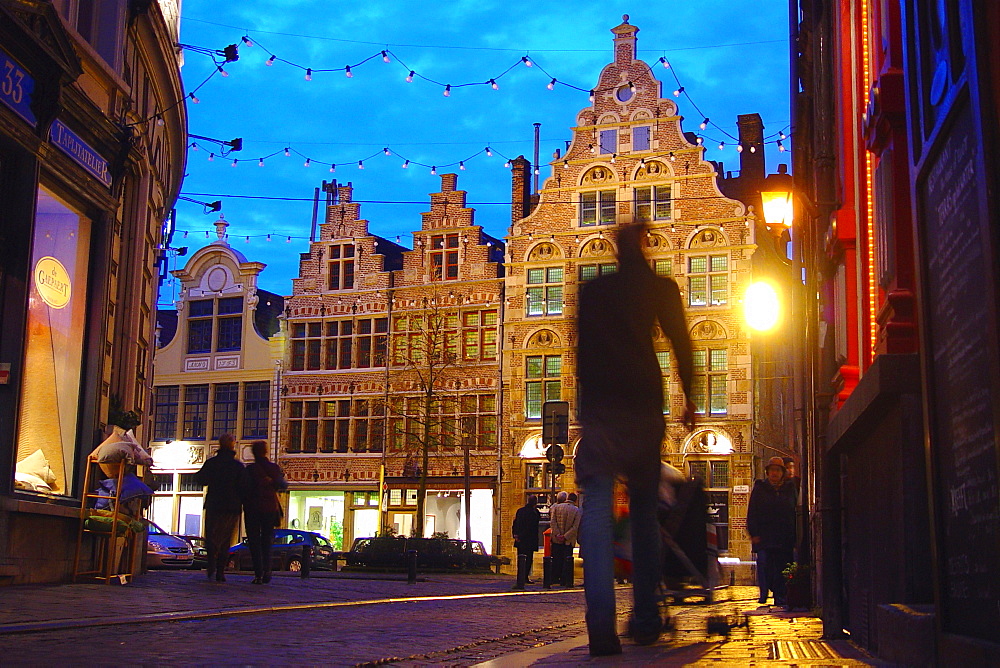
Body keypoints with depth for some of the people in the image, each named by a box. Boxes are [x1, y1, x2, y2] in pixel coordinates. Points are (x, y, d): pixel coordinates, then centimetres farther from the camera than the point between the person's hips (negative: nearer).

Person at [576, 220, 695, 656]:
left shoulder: (591, 290, 16)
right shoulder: (661, 288, 11)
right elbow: (681, 344, 5)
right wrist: (688, 399, 12)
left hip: (598, 408, 0)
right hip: (644, 407, 0)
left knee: (597, 509, -10)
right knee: (644, 511, 12)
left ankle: (602, 625, -26)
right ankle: (645, 620, 12)